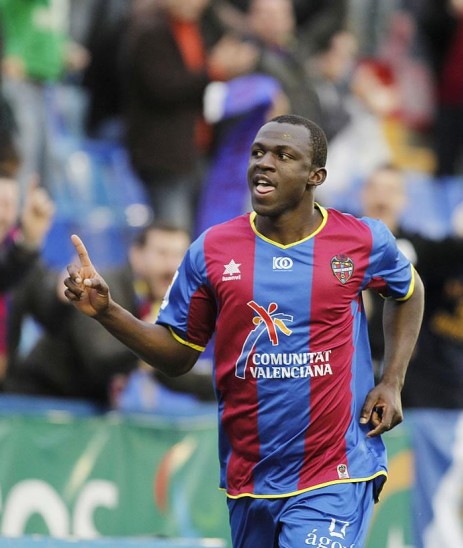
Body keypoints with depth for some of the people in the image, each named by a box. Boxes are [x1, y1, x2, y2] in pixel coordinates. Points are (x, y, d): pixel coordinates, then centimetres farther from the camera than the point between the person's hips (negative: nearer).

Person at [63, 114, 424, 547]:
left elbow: (408, 291, 19)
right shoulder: (211, 250, 0)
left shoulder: (364, 242, -2)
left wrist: (392, 382, 6)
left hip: (335, 478, -3)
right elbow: (177, 355, 6)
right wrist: (106, 312, -9)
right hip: (248, 478, 3)